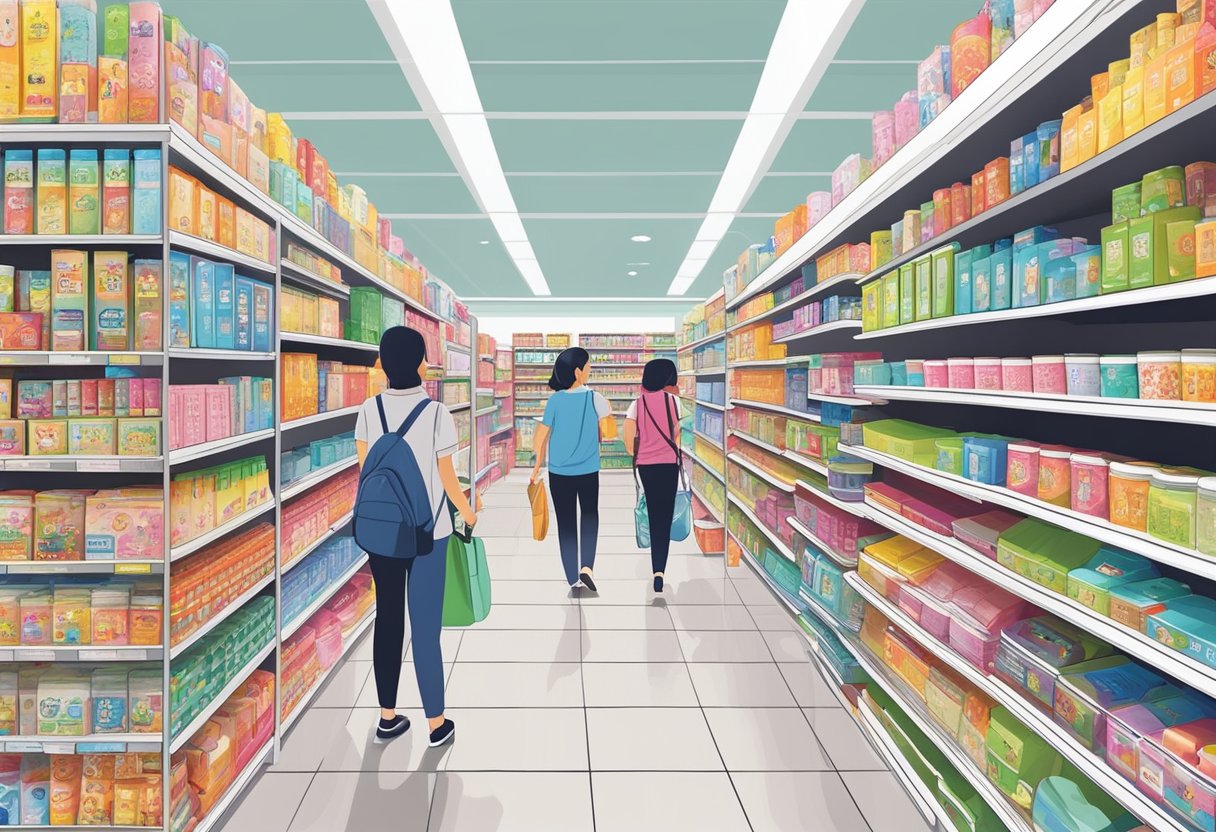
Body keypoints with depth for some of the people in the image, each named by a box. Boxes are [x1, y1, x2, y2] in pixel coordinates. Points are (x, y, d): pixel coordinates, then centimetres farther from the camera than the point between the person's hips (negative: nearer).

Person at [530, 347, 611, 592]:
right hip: (588, 471, 0)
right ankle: (587, 566, 4)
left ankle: (573, 577, 18)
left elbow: (540, 436, -5)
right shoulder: (593, 398, -9)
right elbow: (608, 413, 11)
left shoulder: (555, 400, -8)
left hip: (559, 472, 1)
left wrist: (539, 464, 9)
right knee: (590, 515, 20)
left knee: (566, 522, 12)